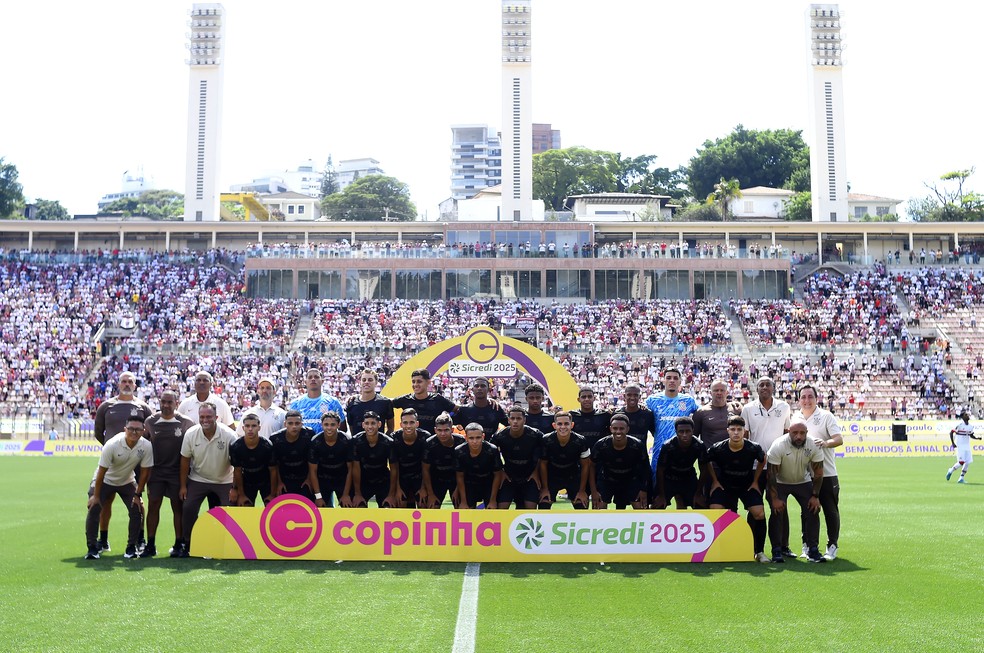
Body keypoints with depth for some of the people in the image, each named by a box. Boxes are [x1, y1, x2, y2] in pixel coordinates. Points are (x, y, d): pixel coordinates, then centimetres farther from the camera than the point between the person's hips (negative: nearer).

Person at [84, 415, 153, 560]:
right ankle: (92, 547, -3)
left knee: (136, 509, -11)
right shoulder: (112, 445, -30)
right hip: (106, 480, -2)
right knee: (94, 508, -14)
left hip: (127, 482, 2)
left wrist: (137, 494, -9)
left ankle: (131, 547, 3)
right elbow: (102, 471, -22)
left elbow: (145, 472, -12)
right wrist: (96, 495, -16)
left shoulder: (146, 446, -24)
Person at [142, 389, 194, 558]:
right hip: (156, 471, 2)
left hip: (177, 472, -2)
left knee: (178, 506, 3)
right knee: (153, 505, 2)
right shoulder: (150, 421, 3)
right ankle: (150, 545, 9)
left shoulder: (185, 423, -4)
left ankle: (178, 544, 11)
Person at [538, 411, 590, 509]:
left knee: (581, 506, -7)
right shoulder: (546, 440, -25)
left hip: (573, 477, 0)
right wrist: (545, 488, -6)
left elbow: (585, 466, -10)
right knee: (543, 506, -9)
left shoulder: (581, 441, -25)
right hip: (552, 476, 0)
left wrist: (582, 490, -7)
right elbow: (543, 464, -10)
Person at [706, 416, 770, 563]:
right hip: (724, 485, 0)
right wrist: (715, 481, 0)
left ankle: (759, 552, 3)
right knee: (715, 512, -20)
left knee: (759, 514, -17)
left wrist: (755, 481, 3)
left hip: (748, 485, 0)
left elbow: (762, 460, 3)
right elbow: (707, 461, 0)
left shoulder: (753, 448, -21)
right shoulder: (718, 449, -22)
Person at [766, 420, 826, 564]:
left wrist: (815, 496, -10)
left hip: (803, 482, 3)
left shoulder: (814, 446, -18)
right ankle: (776, 551, -6)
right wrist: (775, 498, -22)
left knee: (813, 511, -9)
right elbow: (772, 474, -22)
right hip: (780, 482, -3)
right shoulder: (778, 446, -27)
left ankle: (812, 550, 0)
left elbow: (818, 473, -8)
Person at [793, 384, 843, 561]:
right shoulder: (794, 418, 9)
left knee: (831, 511, 0)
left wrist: (825, 442, -27)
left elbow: (839, 439, -9)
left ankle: (832, 546, 9)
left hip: (827, 473, -3)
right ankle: (807, 546, 15)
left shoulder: (826, 416, -1)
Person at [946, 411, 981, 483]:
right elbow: (951, 432, -10)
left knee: (968, 462, 0)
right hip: (960, 446, -6)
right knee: (961, 462, -13)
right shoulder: (959, 425, -13)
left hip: (967, 446, 6)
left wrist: (977, 438, -3)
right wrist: (953, 443, -14)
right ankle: (951, 471, 13)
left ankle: (961, 478, 10)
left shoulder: (970, 426, 6)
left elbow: (971, 435, 18)